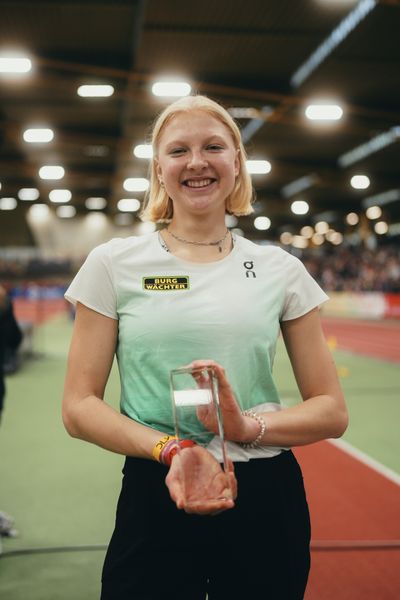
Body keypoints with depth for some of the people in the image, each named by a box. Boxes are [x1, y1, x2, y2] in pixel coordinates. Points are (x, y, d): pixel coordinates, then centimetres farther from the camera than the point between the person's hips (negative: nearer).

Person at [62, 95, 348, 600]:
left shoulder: (280, 269, 3)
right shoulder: (114, 264, -1)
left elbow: (331, 411, 3)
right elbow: (79, 407, -4)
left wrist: (249, 426, -16)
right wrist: (169, 448, -20)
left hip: (267, 501, 2)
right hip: (154, 500, -1)